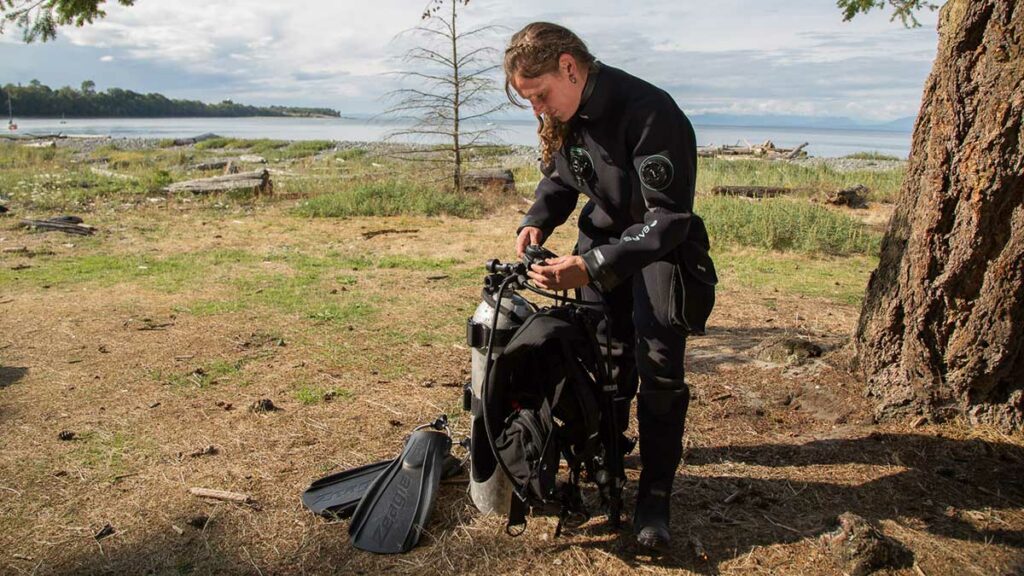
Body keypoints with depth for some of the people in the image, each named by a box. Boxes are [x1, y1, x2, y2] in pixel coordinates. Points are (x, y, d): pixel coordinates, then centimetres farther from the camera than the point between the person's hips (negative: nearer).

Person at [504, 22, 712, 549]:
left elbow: (668, 219, -34)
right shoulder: (563, 117, -8)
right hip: (601, 236, 6)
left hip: (660, 245, -6)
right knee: (605, 356, 9)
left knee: (658, 366, -9)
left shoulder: (650, 113, -32)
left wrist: (592, 267, -44)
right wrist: (535, 223, -11)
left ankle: (654, 496, 4)